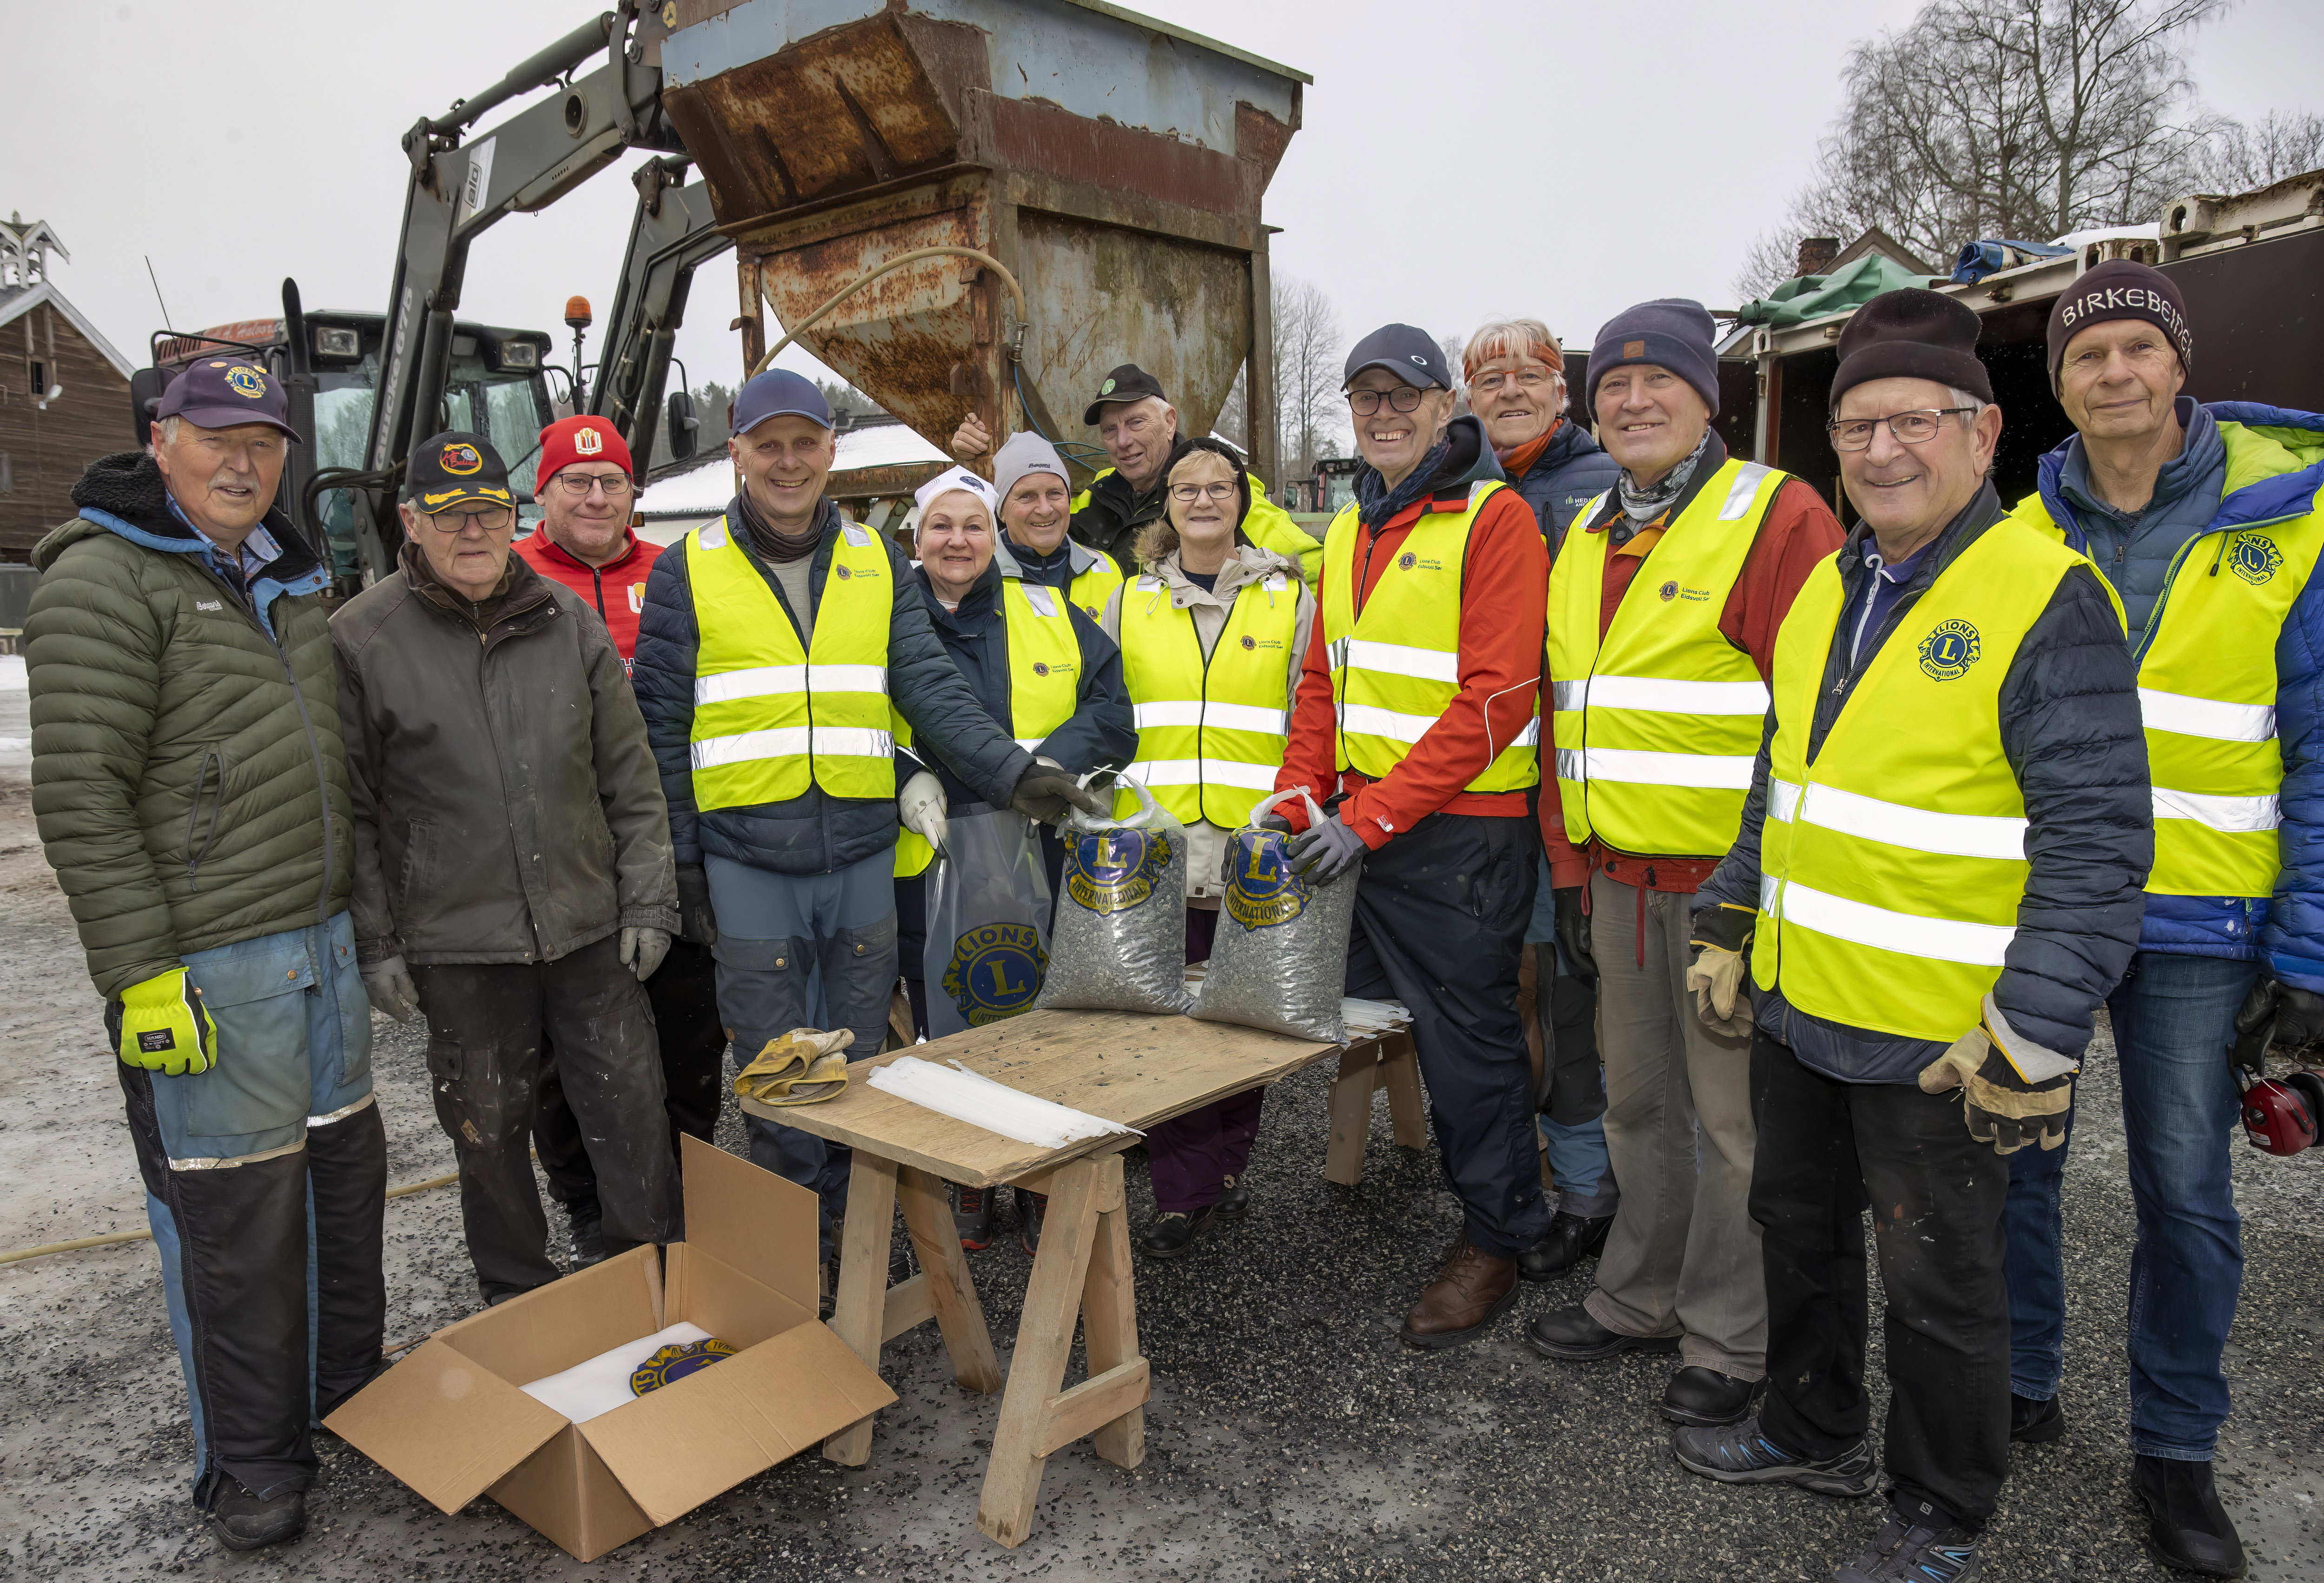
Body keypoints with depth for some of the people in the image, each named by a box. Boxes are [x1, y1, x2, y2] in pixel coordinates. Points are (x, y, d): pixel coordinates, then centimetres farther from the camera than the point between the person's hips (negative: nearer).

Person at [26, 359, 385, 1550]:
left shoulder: (288, 583, 14)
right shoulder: (103, 583, -11)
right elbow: (79, 800, -16)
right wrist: (141, 977, -19)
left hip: (321, 942, 8)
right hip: (204, 968, -8)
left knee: (345, 1173, 16)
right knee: (231, 1215, 2)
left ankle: (352, 1396, 35)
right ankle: (249, 1464, 20)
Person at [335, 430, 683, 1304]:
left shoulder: (569, 620, 5)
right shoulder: (361, 636, -2)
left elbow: (630, 777, 7)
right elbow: (350, 811, 0)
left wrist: (648, 902, 3)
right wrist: (374, 944, -3)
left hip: (592, 930, 2)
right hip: (456, 946, -1)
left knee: (634, 1114, 6)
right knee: (488, 1133, 12)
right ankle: (519, 1303, 31)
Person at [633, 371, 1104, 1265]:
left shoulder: (876, 564, 9)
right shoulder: (689, 571, 2)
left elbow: (931, 688, 2)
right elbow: (661, 728, 2)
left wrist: (1012, 773, -13)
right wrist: (680, 862, -3)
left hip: (862, 853, 3)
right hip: (746, 858, -2)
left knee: (858, 1062, 12)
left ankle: (850, 1227, 29)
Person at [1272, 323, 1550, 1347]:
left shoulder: (1493, 517, -9)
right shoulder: (1349, 529, 15)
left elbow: (1494, 702, -17)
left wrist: (1373, 817, -20)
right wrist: (1298, 797, 2)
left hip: (1464, 830, -7)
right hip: (1359, 829, 7)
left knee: (1468, 1033, 2)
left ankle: (1494, 1241, 21)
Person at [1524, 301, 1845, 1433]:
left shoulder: (1779, 517, -8)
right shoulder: (1583, 541, 14)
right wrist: (1569, 869, 13)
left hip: (1732, 878, -7)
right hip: (1619, 880, 7)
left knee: (1737, 1114, 5)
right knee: (1638, 1102, 17)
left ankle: (1731, 1341, 21)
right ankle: (1641, 1299, 34)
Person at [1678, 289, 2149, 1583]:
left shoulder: (2050, 600, -16)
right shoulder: (1827, 590, 8)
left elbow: (2097, 840, -19)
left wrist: (2036, 1040, -22)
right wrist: (1731, 927, 15)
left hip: (1941, 1037, -7)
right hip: (1800, 1004, 7)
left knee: (1941, 1284, 10)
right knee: (1801, 1229, 22)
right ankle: (1814, 1433, 44)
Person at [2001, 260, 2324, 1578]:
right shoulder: (2024, 536, 3)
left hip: (2193, 923, -2)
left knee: (2185, 1187, 7)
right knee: (2015, 1157, 11)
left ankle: (2177, 1445, 26)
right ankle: (2022, 1382, 31)